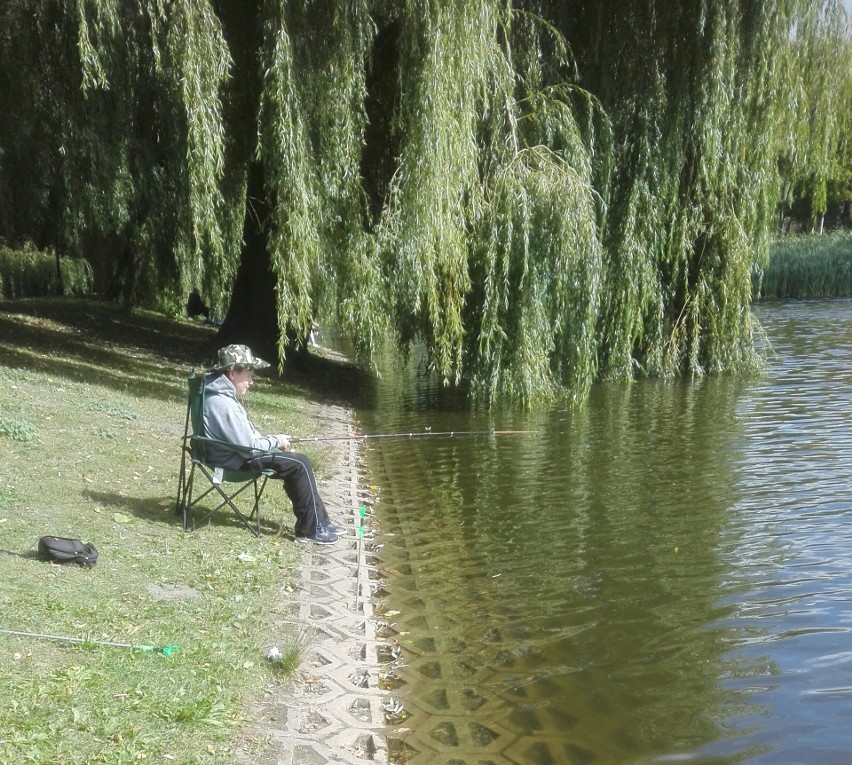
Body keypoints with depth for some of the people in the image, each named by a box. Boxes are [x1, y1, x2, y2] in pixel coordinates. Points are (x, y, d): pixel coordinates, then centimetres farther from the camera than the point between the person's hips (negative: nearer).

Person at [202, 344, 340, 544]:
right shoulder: (223, 402, -27)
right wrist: (276, 441, -9)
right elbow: (249, 448, -25)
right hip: (236, 460, -10)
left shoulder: (223, 393, 6)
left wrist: (274, 441, 5)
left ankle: (320, 521, 14)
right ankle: (312, 529, 0)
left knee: (297, 462, 10)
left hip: (237, 451, 10)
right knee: (299, 465, -10)